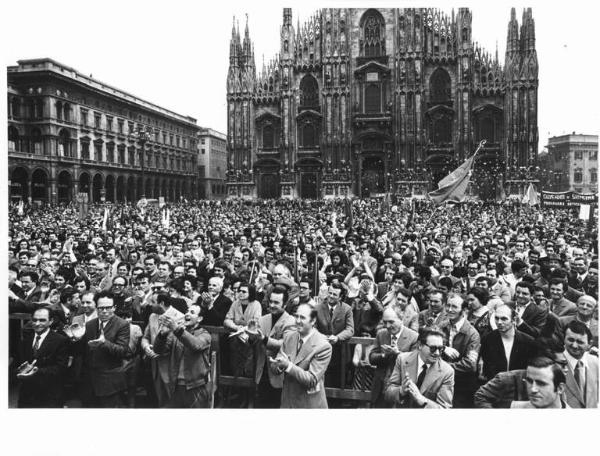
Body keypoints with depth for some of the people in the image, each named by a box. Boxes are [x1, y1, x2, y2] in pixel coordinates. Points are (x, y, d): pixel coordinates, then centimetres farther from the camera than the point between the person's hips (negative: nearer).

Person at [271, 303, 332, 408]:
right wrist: (279, 365, -22)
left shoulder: (323, 346, -19)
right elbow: (274, 368, 1)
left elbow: (312, 380, -21)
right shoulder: (288, 337, 0)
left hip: (310, 404, -4)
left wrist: (288, 365, -30)